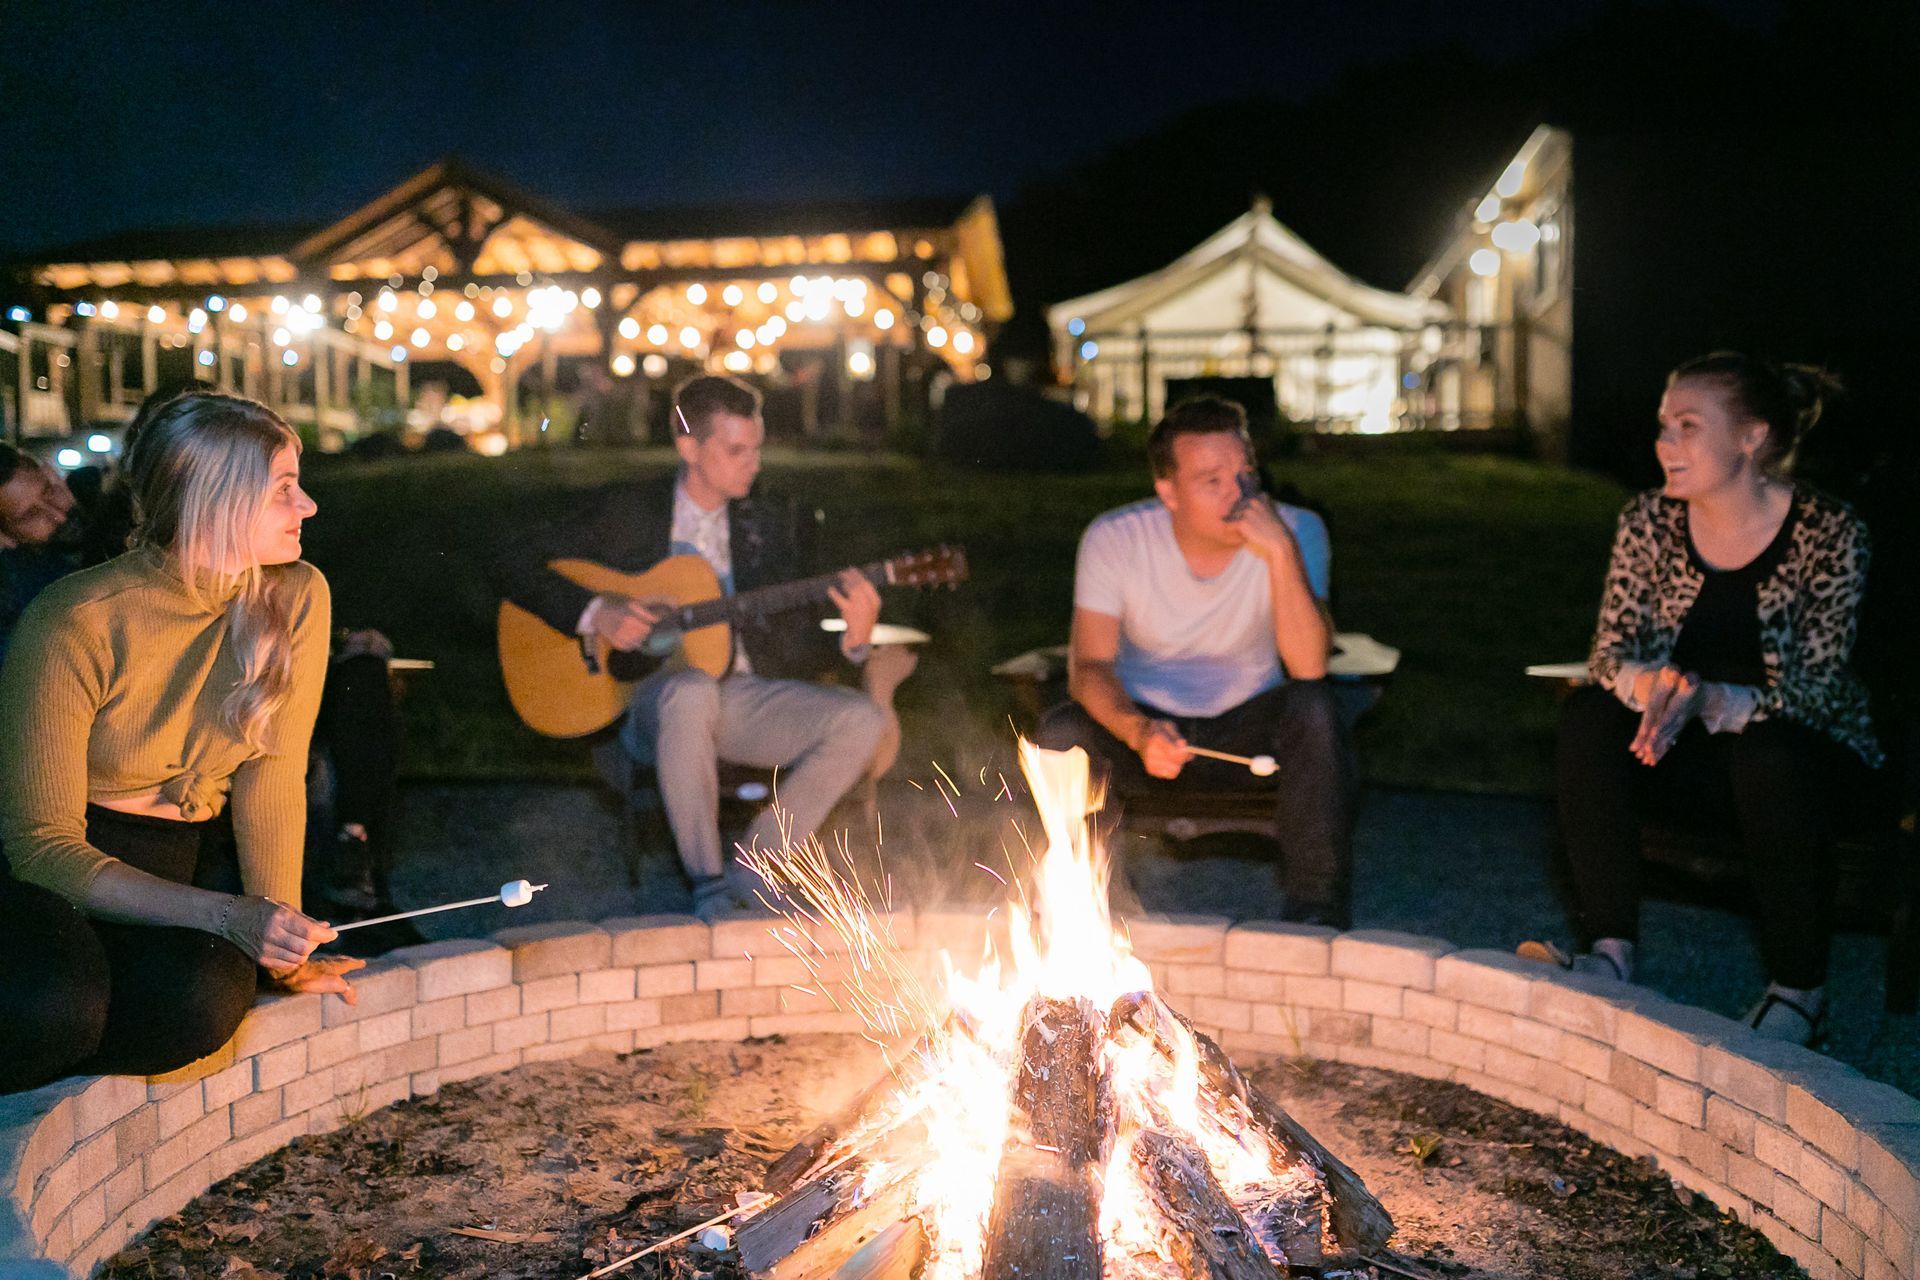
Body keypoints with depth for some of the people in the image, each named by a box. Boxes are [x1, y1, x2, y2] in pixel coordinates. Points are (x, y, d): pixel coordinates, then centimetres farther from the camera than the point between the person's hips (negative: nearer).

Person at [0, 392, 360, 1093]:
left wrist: (280, 945, -14)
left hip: (196, 853, 4)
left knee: (195, 1006, -30)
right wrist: (227, 915, -31)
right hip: (67, 863, -3)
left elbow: (270, 776, -7)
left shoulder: (295, 596, -10)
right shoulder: (72, 622, -21)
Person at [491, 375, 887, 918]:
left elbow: (794, 651, 10)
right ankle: (707, 878, -24)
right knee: (692, 689, -40)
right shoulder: (628, 514, 3)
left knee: (863, 718, -19)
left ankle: (750, 869, -13)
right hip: (648, 696, -4)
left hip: (744, 694, 4)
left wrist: (853, 638, -11)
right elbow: (513, 567, 0)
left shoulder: (773, 526, 12)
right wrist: (594, 613, -14)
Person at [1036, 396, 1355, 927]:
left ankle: (1315, 914, -17)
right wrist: (1138, 731, -39)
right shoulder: (1114, 539, -14)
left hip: (1246, 730, 1)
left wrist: (1282, 554, -36)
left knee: (1314, 709, -31)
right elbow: (1088, 666, -19)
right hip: (1143, 724, 0)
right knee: (1060, 734, -31)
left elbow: (1309, 668, -26)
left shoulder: (1296, 531, -14)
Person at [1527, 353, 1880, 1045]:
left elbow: (1817, 689, -20)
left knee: (1770, 755, -37)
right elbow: (1611, 653, -7)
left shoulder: (1830, 533, -16)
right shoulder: (1649, 520, -5)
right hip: (1684, 740, 4)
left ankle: (1799, 989, -18)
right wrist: (1653, 685, -32)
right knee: (1588, 718, -25)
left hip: (1807, 747, -3)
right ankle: (1611, 954, -24)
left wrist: (1708, 701, -39)